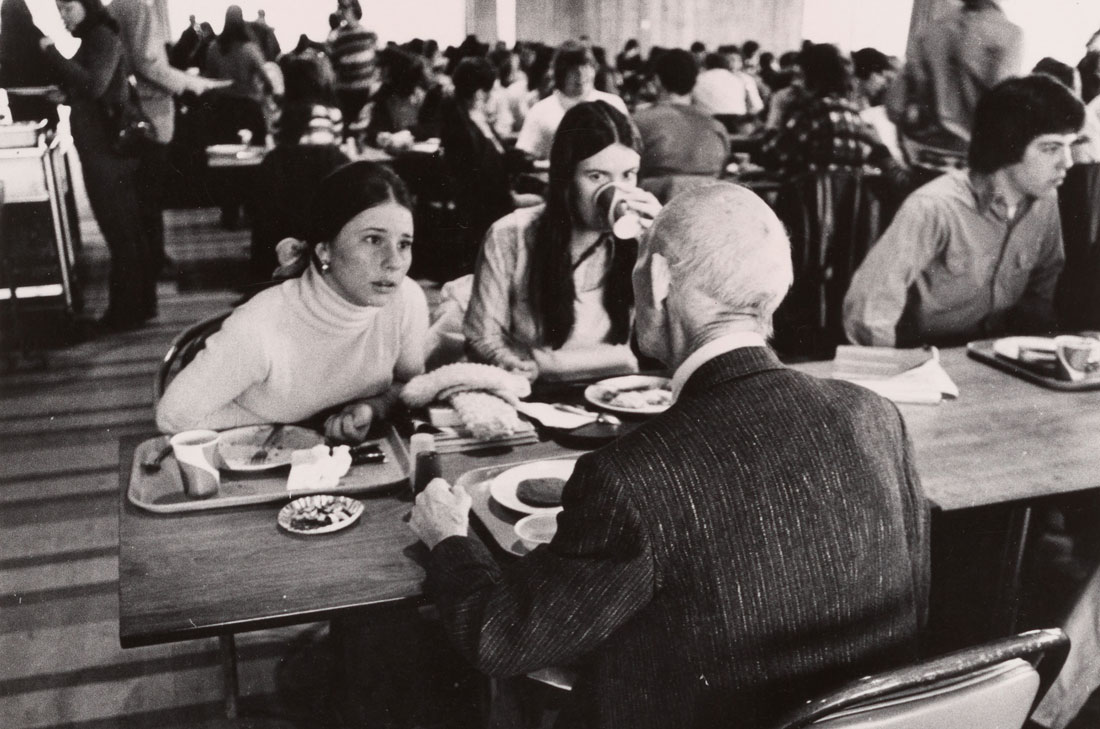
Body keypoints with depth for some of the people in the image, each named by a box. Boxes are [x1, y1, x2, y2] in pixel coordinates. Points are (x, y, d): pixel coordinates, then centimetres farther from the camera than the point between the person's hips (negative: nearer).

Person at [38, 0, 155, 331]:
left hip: (108, 149, -9)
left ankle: (128, 310, 2)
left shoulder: (104, 37, -10)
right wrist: (62, 93, 4)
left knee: (120, 230, -4)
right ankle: (139, 303, 19)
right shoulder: (89, 40, 16)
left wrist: (53, 52, -18)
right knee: (125, 229, 12)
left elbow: (94, 85, -24)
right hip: (100, 148, 9)